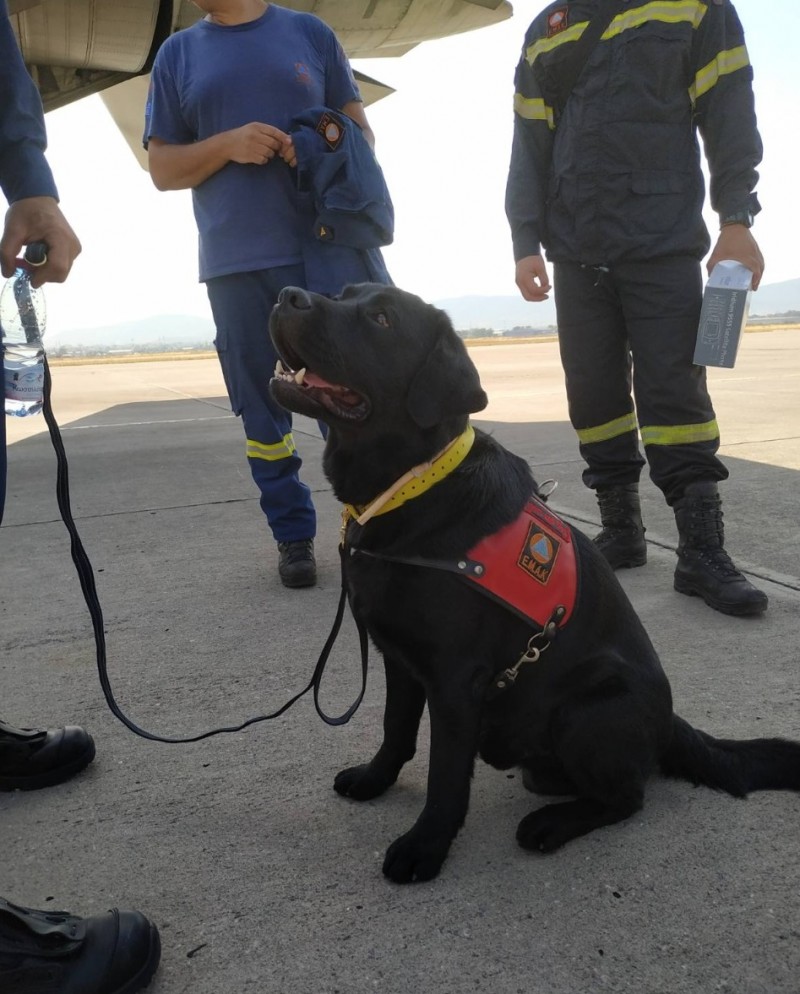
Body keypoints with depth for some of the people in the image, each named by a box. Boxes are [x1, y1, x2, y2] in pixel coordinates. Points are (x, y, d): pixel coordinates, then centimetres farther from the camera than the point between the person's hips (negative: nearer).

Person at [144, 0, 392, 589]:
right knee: (263, 407, 3)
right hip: (239, 263, 1)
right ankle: (293, 535, 14)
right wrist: (226, 145, -9)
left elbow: (362, 132, 13)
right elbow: (162, 168, 10)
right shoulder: (177, 54, 14)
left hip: (332, 245, 0)